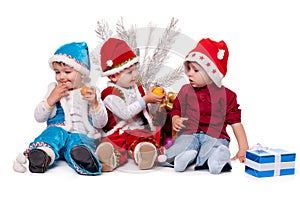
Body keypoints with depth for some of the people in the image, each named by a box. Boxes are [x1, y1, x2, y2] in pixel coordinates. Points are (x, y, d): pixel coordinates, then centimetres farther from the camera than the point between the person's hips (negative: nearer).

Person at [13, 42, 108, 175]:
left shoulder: (90, 92, 11)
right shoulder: (53, 89, 17)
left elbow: (100, 124, 3)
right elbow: (39, 118, 11)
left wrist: (94, 103, -14)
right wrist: (51, 100, -4)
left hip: (82, 134, -2)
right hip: (58, 130, 2)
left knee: (76, 141, -36)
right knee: (54, 132, -33)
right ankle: (42, 155, -59)